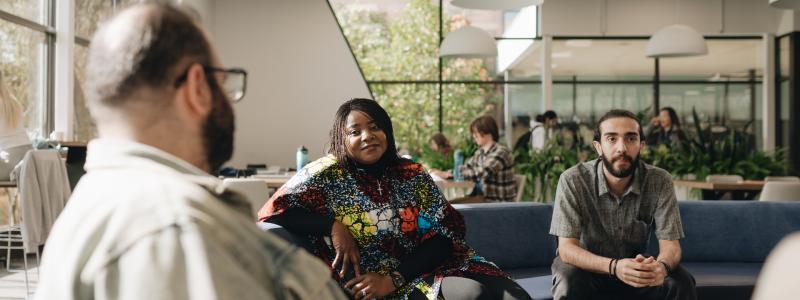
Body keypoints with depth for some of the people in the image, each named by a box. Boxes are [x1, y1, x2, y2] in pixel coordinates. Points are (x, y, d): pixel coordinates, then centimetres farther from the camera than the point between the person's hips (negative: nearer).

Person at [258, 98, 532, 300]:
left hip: (421, 271, 4)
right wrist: (333, 226, -12)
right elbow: (270, 213, -4)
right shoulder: (326, 175, 0)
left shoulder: (413, 175, 7)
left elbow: (442, 236, -1)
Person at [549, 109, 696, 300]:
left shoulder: (660, 181, -16)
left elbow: (670, 245, -18)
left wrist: (661, 266, -44)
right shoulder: (573, 181, -23)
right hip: (586, 264, -2)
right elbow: (567, 248, -26)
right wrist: (614, 266, -45)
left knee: (682, 283, -23)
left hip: (635, 265, 2)